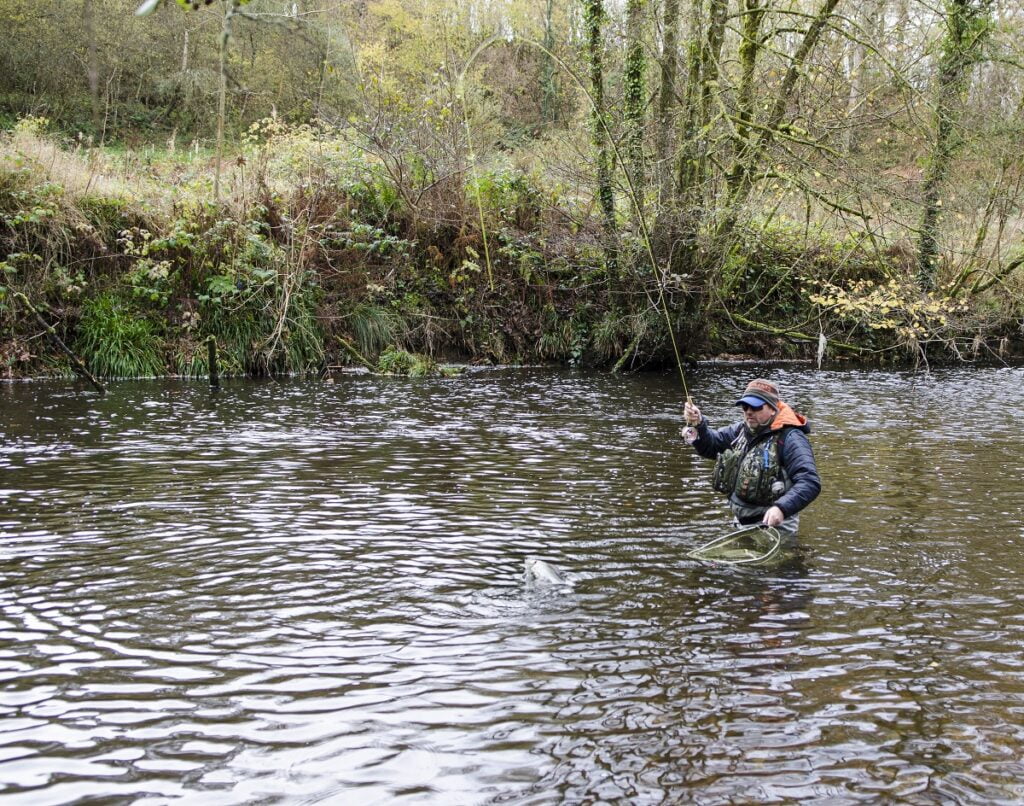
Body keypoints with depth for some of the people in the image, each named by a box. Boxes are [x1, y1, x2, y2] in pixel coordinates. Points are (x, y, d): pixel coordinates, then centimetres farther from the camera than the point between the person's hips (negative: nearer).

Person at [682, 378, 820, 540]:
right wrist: (698, 425, -12)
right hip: (741, 522, 8)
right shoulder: (741, 430, 7)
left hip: (771, 523, -8)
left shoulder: (789, 439, -18)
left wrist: (781, 508, -39)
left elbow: (810, 482, -25)